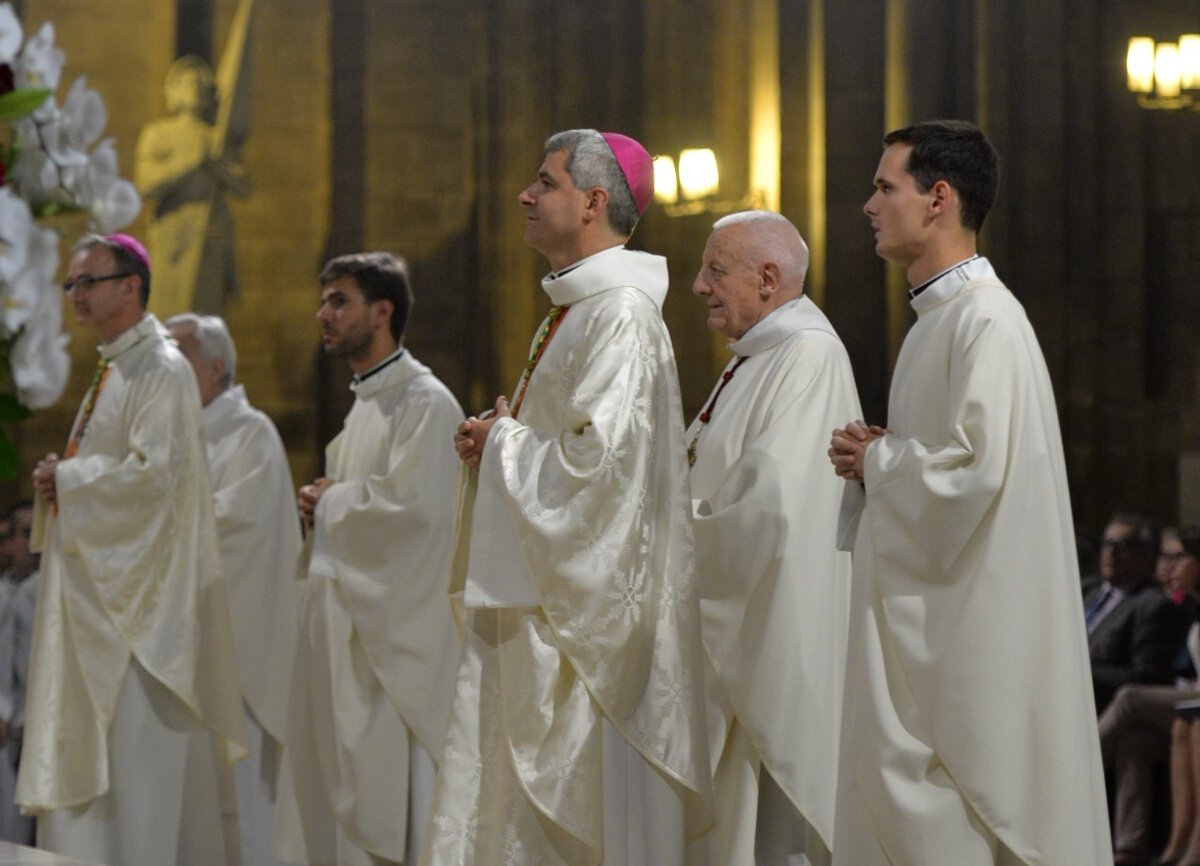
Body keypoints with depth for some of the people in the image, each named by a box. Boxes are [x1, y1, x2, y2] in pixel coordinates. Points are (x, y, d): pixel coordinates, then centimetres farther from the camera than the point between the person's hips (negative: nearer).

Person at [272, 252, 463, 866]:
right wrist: (321, 507, 6)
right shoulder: (364, 403, 19)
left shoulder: (424, 402, -11)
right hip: (345, 620, 10)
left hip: (391, 625, -10)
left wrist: (332, 500, -9)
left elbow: (413, 502, -23)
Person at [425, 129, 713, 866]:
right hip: (540, 593, 10)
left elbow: (600, 452, -25)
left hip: (587, 593, -10)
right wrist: (500, 441, 7)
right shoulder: (575, 307, 16)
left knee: (580, 798, -4)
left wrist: (506, 440, -10)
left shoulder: (620, 314, -16)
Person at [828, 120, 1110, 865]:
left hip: (965, 627, -10)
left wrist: (875, 461, -9)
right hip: (923, 619, 10)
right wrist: (879, 455, 5)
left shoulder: (986, 320, -15)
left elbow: (977, 468, -24)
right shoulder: (938, 318, 16)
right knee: (903, 803, 10)